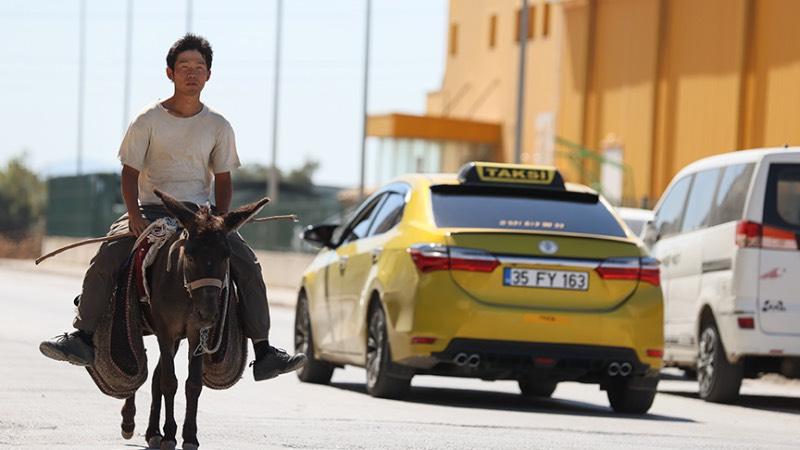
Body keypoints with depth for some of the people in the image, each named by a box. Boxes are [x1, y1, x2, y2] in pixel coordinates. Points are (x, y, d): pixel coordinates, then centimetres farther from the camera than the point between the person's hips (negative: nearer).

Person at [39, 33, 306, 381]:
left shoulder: (218, 126, 5)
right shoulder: (149, 120, -1)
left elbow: (223, 179, 10)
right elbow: (130, 172, 0)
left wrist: (220, 220, -7)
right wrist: (135, 216, -15)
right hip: (151, 209, -2)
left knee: (248, 265, -16)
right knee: (107, 258, -26)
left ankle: (263, 352, -11)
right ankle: (83, 337, -18)